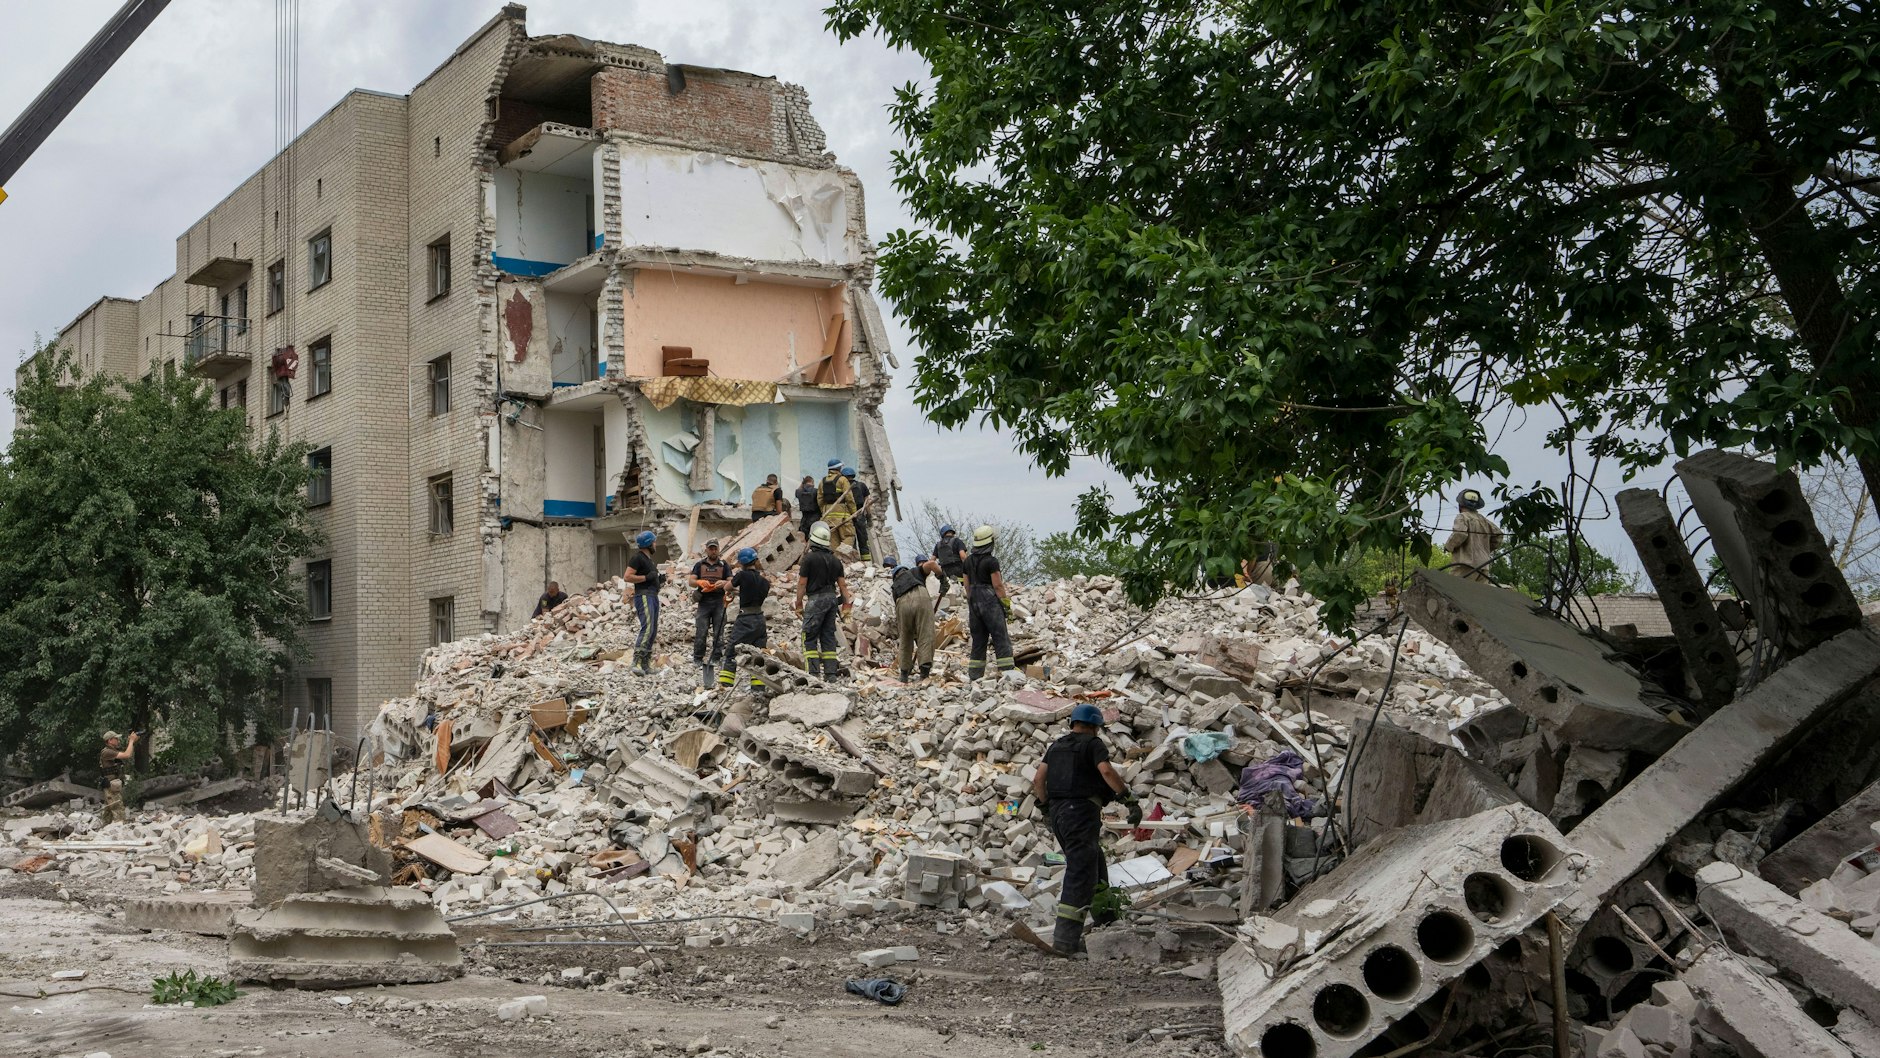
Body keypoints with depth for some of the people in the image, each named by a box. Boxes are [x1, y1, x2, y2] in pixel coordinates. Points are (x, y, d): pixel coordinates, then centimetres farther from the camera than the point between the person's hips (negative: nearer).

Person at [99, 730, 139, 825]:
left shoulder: (114, 751, 16)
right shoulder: (107, 752, -14)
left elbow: (131, 755, 20)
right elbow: (126, 755, -21)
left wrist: (134, 743, 9)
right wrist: (132, 740, -13)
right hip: (112, 786, -10)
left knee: (109, 813, 12)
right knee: (119, 814, -16)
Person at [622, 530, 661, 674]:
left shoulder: (649, 558, 22)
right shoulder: (637, 557, -8)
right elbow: (627, 576, -16)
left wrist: (657, 575, 16)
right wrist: (647, 577, -16)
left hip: (653, 596, 10)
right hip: (644, 596, -10)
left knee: (653, 631, 7)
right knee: (647, 628, -21)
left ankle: (645, 664, 9)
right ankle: (636, 662, -29)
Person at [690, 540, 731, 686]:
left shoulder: (724, 566, 11)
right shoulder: (699, 565, 13)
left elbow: (732, 583, 1)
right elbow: (691, 581, 3)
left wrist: (724, 583, -23)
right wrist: (700, 582, -20)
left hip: (719, 602, 0)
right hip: (704, 601, 0)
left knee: (718, 632, -2)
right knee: (700, 632, -4)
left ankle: (716, 659, 3)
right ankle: (697, 659, 0)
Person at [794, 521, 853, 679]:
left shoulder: (809, 558, -8)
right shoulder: (835, 559, 11)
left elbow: (802, 583, -6)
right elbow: (842, 583, 11)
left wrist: (799, 603, 2)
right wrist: (847, 602, 17)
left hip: (816, 599, -6)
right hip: (832, 597, 6)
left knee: (809, 636, -3)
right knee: (828, 636, 10)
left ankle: (813, 672, -12)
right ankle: (831, 673, 7)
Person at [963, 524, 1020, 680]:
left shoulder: (969, 561, 8)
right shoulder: (991, 562, -12)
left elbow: (967, 585, 13)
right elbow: (998, 586, -12)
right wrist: (1006, 604, -6)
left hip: (974, 601, 7)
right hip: (990, 600, -7)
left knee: (978, 639, 11)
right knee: (1001, 638, -6)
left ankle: (974, 674, 9)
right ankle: (1008, 670, -13)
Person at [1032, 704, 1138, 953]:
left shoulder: (1057, 746, 18)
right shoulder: (1093, 744, -2)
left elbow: (1038, 780, 12)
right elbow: (1107, 771, -19)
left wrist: (1046, 808, 21)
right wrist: (1131, 800, -17)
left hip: (1058, 813, 8)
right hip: (1081, 811, -8)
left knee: (1095, 861, 23)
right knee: (1080, 873, -9)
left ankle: (1107, 919, 27)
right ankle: (1065, 938, -16)